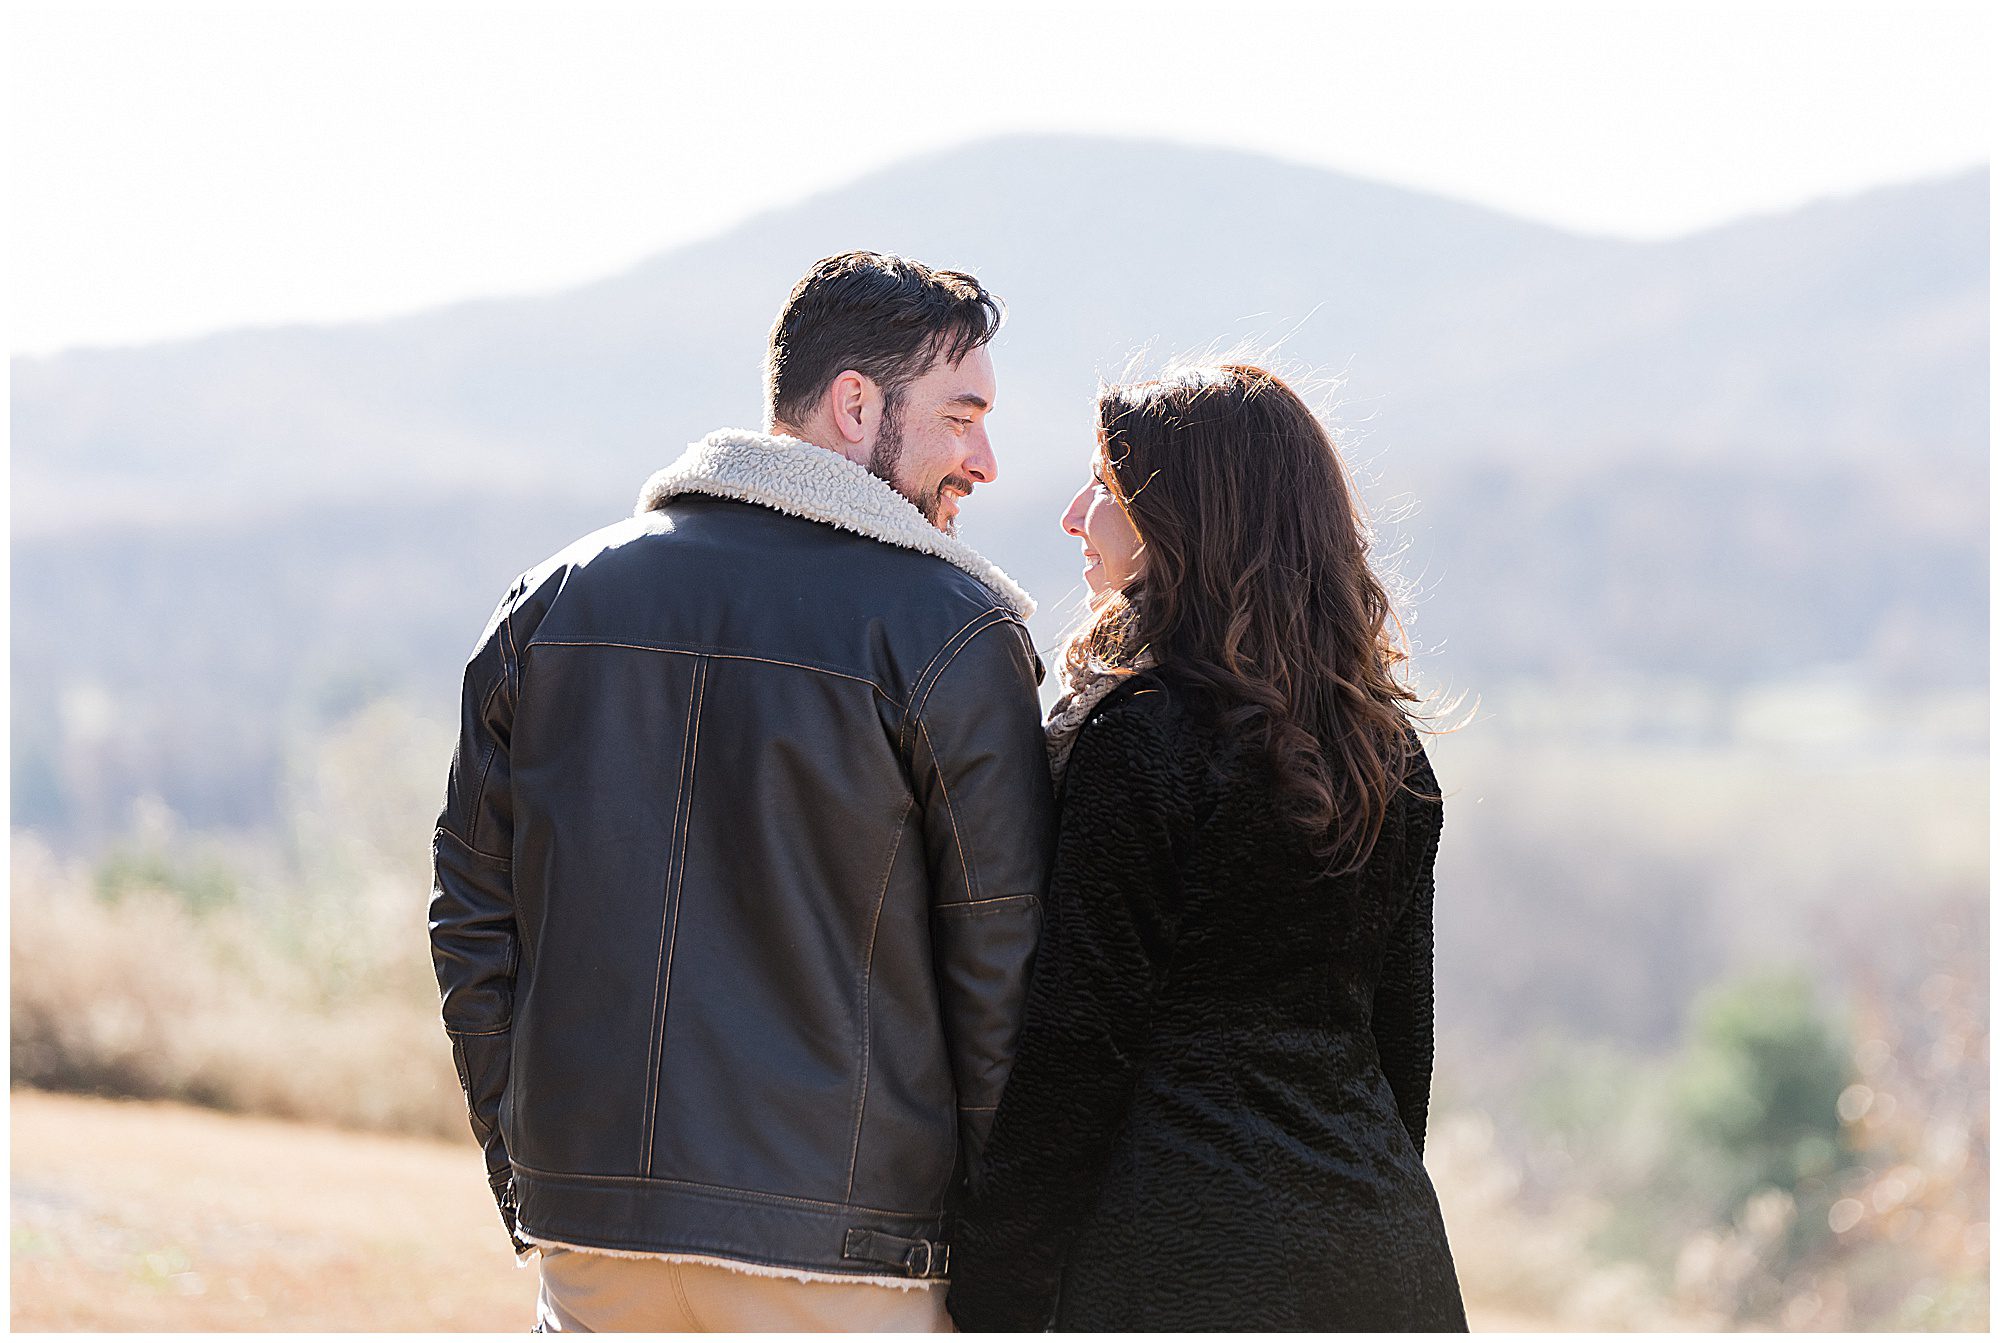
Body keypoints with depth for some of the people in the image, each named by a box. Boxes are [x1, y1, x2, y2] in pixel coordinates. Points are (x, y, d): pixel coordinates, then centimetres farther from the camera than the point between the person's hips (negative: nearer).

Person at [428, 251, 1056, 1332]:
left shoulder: (551, 603, 10)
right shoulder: (953, 631, -6)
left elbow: (472, 920, 11)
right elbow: (1003, 968, -6)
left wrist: (525, 1173, 15)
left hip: (590, 1241, 5)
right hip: (838, 1242, -5)